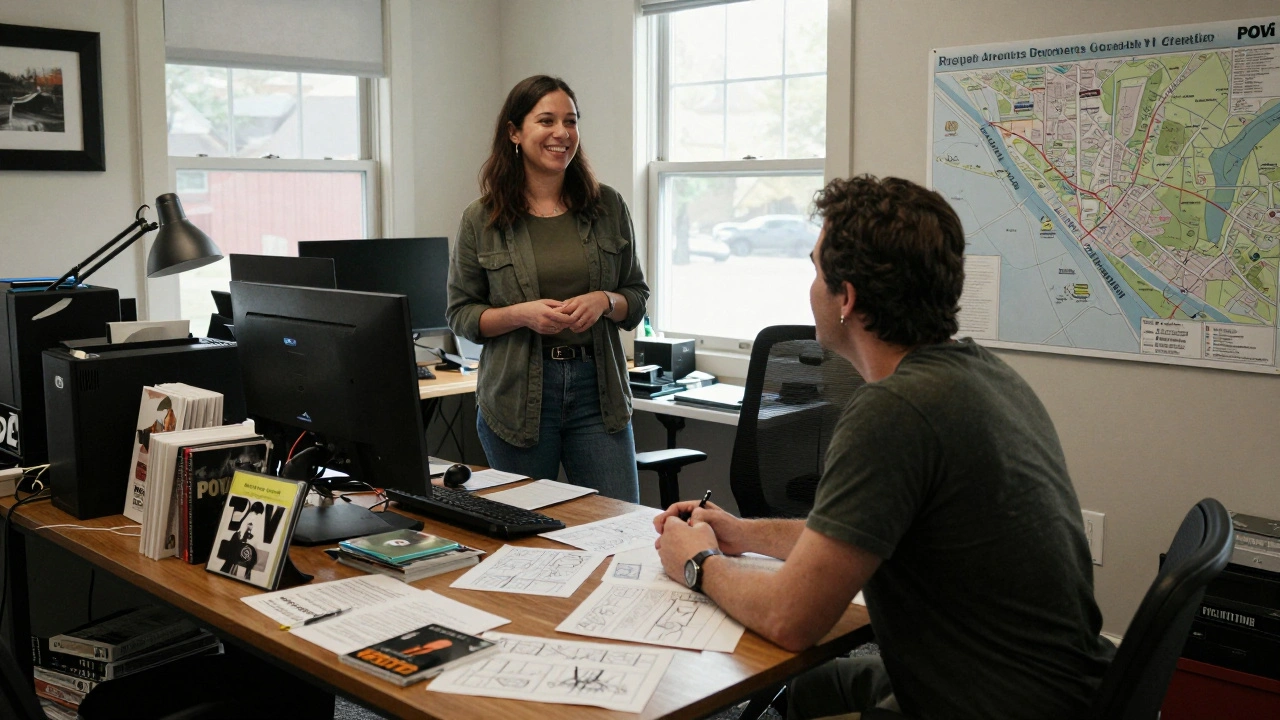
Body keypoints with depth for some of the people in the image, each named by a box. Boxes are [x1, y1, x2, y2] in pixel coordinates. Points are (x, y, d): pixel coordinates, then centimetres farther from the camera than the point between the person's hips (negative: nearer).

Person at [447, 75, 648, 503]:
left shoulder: (608, 207, 5)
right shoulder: (482, 220, 0)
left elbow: (637, 297, 11)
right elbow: (460, 315, 2)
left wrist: (604, 302, -11)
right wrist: (520, 314, -15)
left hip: (597, 389, 1)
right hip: (516, 398, -1)